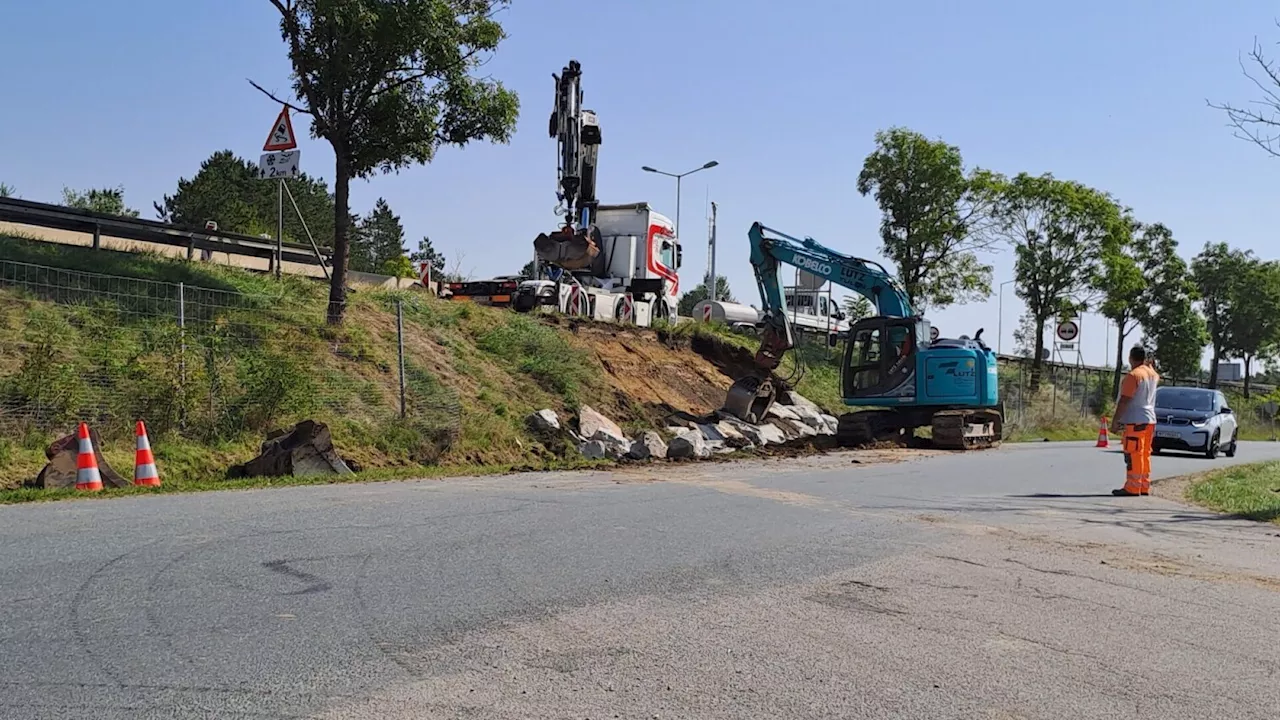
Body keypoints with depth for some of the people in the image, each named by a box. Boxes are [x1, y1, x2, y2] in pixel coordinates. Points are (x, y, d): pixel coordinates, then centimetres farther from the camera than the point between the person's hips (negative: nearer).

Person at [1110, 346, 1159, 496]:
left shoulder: (1133, 375, -13)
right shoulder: (1152, 374, 12)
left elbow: (1124, 400, -18)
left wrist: (1115, 421, -16)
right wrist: (1148, 364, 35)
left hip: (1135, 421, -9)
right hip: (1150, 420, 9)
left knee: (1133, 455, -8)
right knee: (1145, 454, 12)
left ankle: (1133, 488, -9)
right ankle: (1145, 487, 16)